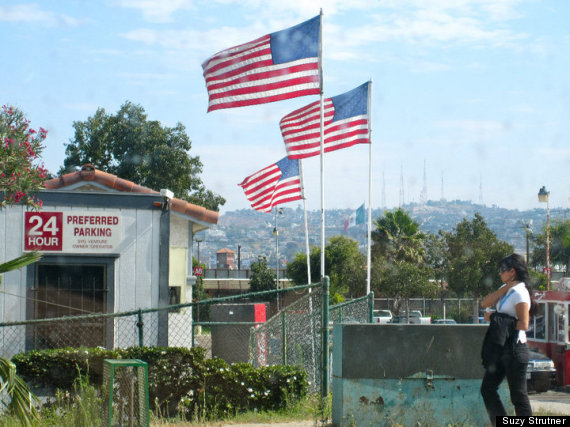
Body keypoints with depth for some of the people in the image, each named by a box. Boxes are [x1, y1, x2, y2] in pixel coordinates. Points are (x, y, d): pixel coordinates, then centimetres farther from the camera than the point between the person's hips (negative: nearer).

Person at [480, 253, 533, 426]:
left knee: (518, 395, -3)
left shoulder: (520, 293, -13)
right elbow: (485, 303, 2)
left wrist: (495, 318, -13)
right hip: (501, 347, 9)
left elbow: (523, 324, -20)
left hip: (514, 349, -9)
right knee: (487, 389, 9)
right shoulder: (506, 290, 13)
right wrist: (506, 287, -6)